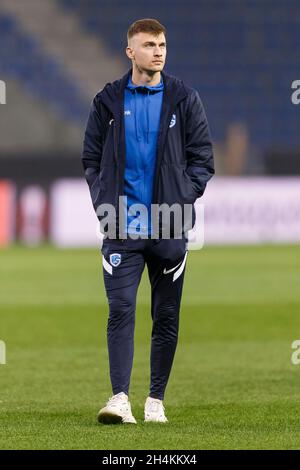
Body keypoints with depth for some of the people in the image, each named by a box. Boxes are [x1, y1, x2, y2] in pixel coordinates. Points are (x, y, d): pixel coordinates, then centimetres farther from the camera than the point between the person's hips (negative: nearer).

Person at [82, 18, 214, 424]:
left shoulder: (184, 99, 5)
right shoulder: (109, 101, 6)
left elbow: (202, 158, 6)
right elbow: (91, 158, 12)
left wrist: (183, 200, -4)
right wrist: (104, 203, 1)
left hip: (170, 228, 1)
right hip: (122, 226, -1)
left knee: (166, 317, 5)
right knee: (120, 310, -11)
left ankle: (156, 399, 14)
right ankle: (120, 397, -16)